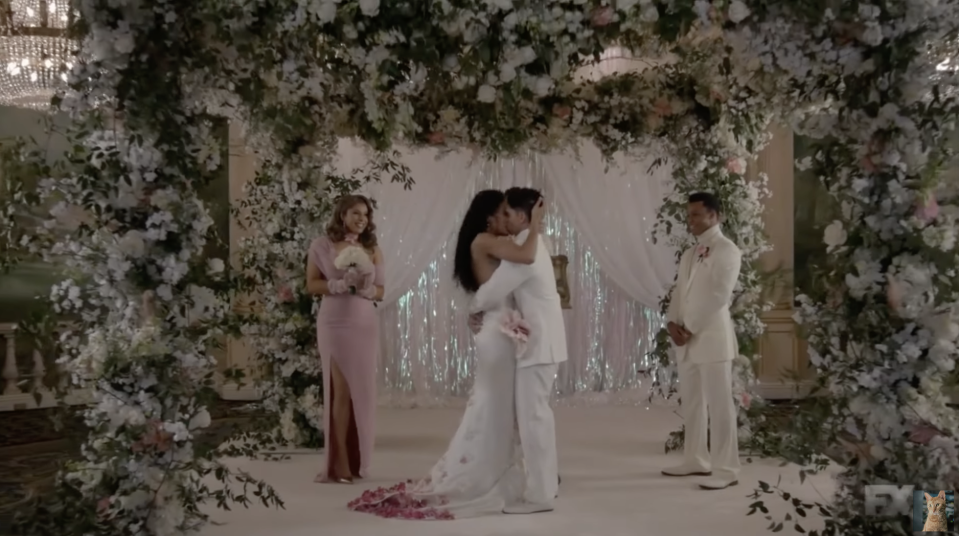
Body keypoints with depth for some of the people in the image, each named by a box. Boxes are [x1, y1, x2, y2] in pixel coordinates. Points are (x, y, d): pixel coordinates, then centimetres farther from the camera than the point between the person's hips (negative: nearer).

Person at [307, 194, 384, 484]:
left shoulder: (372, 250, 10)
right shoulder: (322, 245, 1)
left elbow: (380, 291, 11)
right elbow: (312, 285, -2)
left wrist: (365, 288, -11)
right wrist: (341, 284, -17)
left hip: (365, 324, 4)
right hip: (334, 323, -4)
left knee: (362, 391, 5)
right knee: (341, 389, -6)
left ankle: (355, 461, 14)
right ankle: (340, 463, -2)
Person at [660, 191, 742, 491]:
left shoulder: (727, 250, -7)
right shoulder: (689, 254, 18)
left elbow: (718, 296, -14)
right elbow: (679, 291, 15)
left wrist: (690, 328, -14)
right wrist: (673, 323, -2)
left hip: (712, 337, -8)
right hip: (686, 338, 8)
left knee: (719, 404, -5)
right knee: (691, 402, 13)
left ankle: (726, 469, -2)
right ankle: (696, 460, 23)